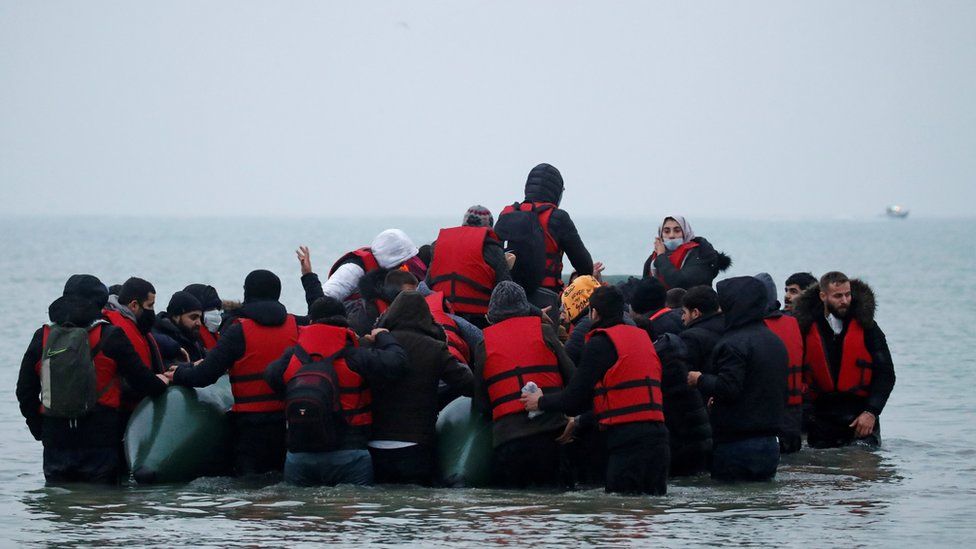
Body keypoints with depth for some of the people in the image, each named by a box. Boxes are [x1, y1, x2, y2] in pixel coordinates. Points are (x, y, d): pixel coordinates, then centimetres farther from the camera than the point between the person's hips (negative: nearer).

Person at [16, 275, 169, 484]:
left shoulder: (42, 338, 5)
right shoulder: (111, 337, -6)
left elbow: (25, 392, 9)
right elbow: (142, 381, -3)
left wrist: (39, 429, 19)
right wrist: (161, 383, 20)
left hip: (56, 444, 3)